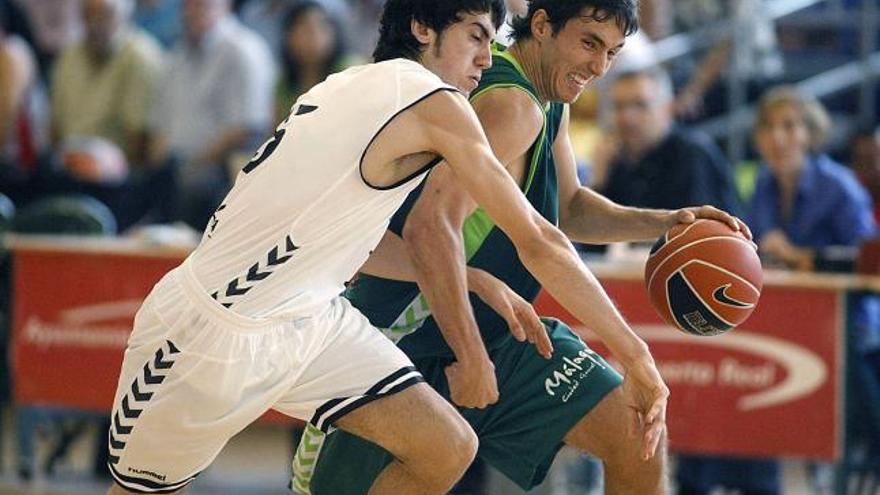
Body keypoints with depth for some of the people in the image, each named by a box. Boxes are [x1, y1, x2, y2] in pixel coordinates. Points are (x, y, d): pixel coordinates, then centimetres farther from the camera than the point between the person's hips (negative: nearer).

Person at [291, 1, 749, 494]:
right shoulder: (512, 106, -25)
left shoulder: (551, 104, 6)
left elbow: (567, 209, 23)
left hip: (502, 338, 9)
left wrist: (665, 223, 7)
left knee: (641, 442, -4)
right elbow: (431, 226, -37)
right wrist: (471, 357, -35)